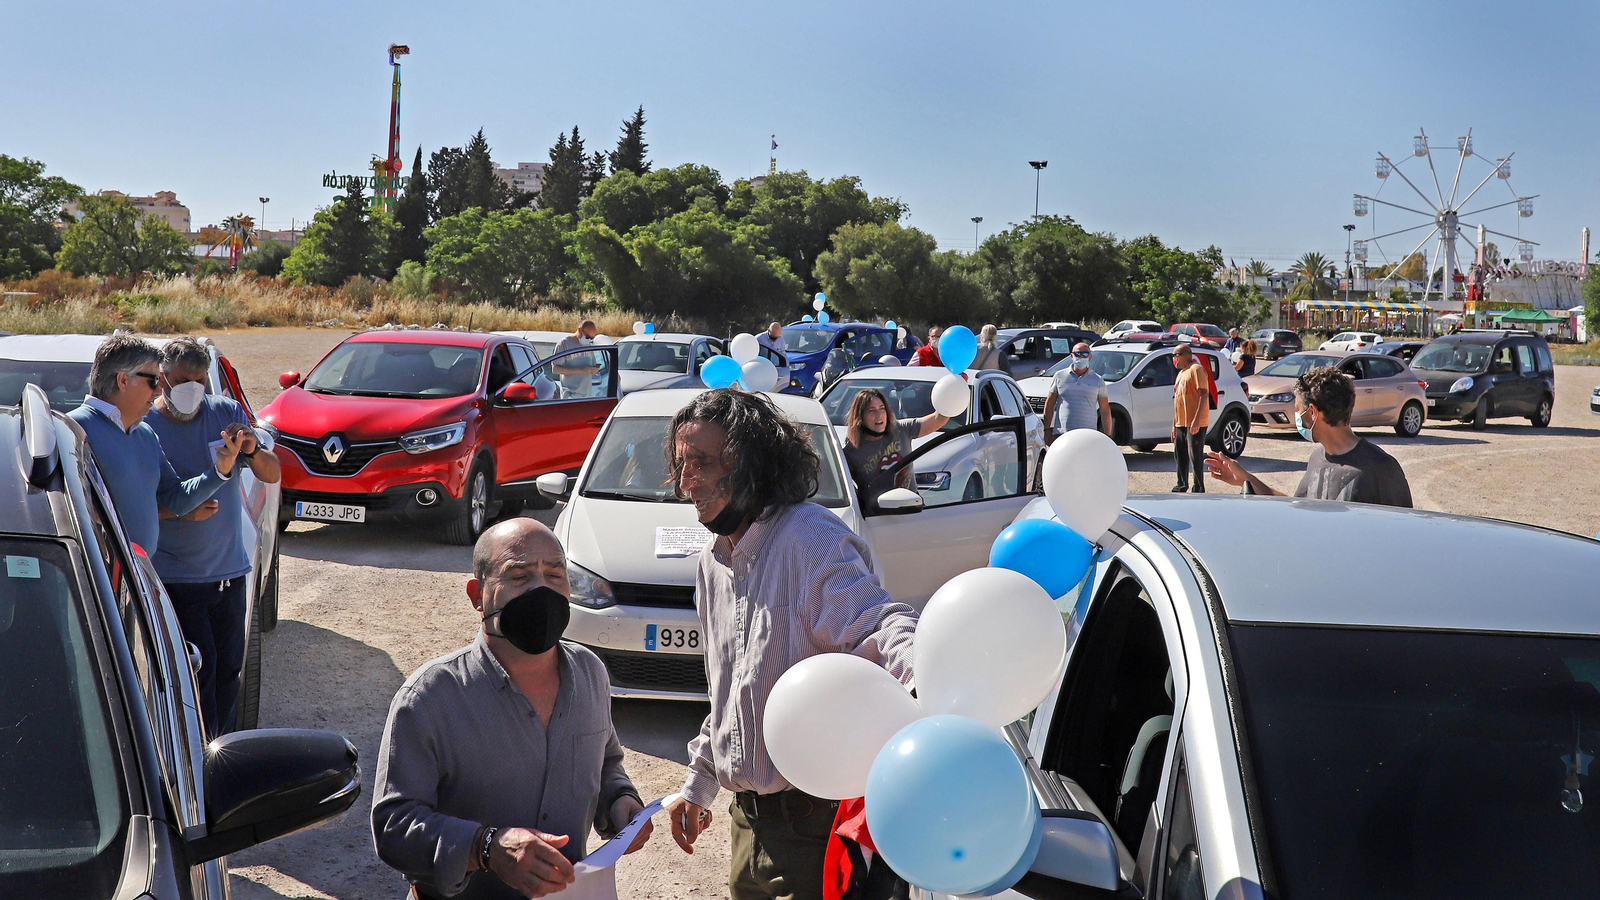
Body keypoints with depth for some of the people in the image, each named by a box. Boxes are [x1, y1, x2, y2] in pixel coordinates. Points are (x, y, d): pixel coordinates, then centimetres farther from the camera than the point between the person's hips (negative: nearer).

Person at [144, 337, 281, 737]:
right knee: (199, 669, -8)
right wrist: (180, 511, -26)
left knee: (229, 668, 13)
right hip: (176, 576, -5)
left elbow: (272, 475, 1)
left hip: (230, 569, 5)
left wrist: (253, 451, -21)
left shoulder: (227, 412, 3)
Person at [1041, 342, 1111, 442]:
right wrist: (1047, 430, 4)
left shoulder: (1098, 380, 8)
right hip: (1061, 433, 0)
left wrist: (1107, 436, 3)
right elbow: (1049, 404, 10)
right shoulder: (1060, 376, 8)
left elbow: (1105, 410, 8)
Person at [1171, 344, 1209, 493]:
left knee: (1195, 456, -7)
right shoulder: (1181, 373, 20)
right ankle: (1182, 485, 25)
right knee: (1180, 454, 14)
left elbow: (1204, 394, -17)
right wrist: (1174, 425, 22)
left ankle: (1199, 489, -3)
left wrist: (1196, 420, -24)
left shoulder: (1196, 369, -8)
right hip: (1181, 423, 9)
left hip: (1195, 424, -9)